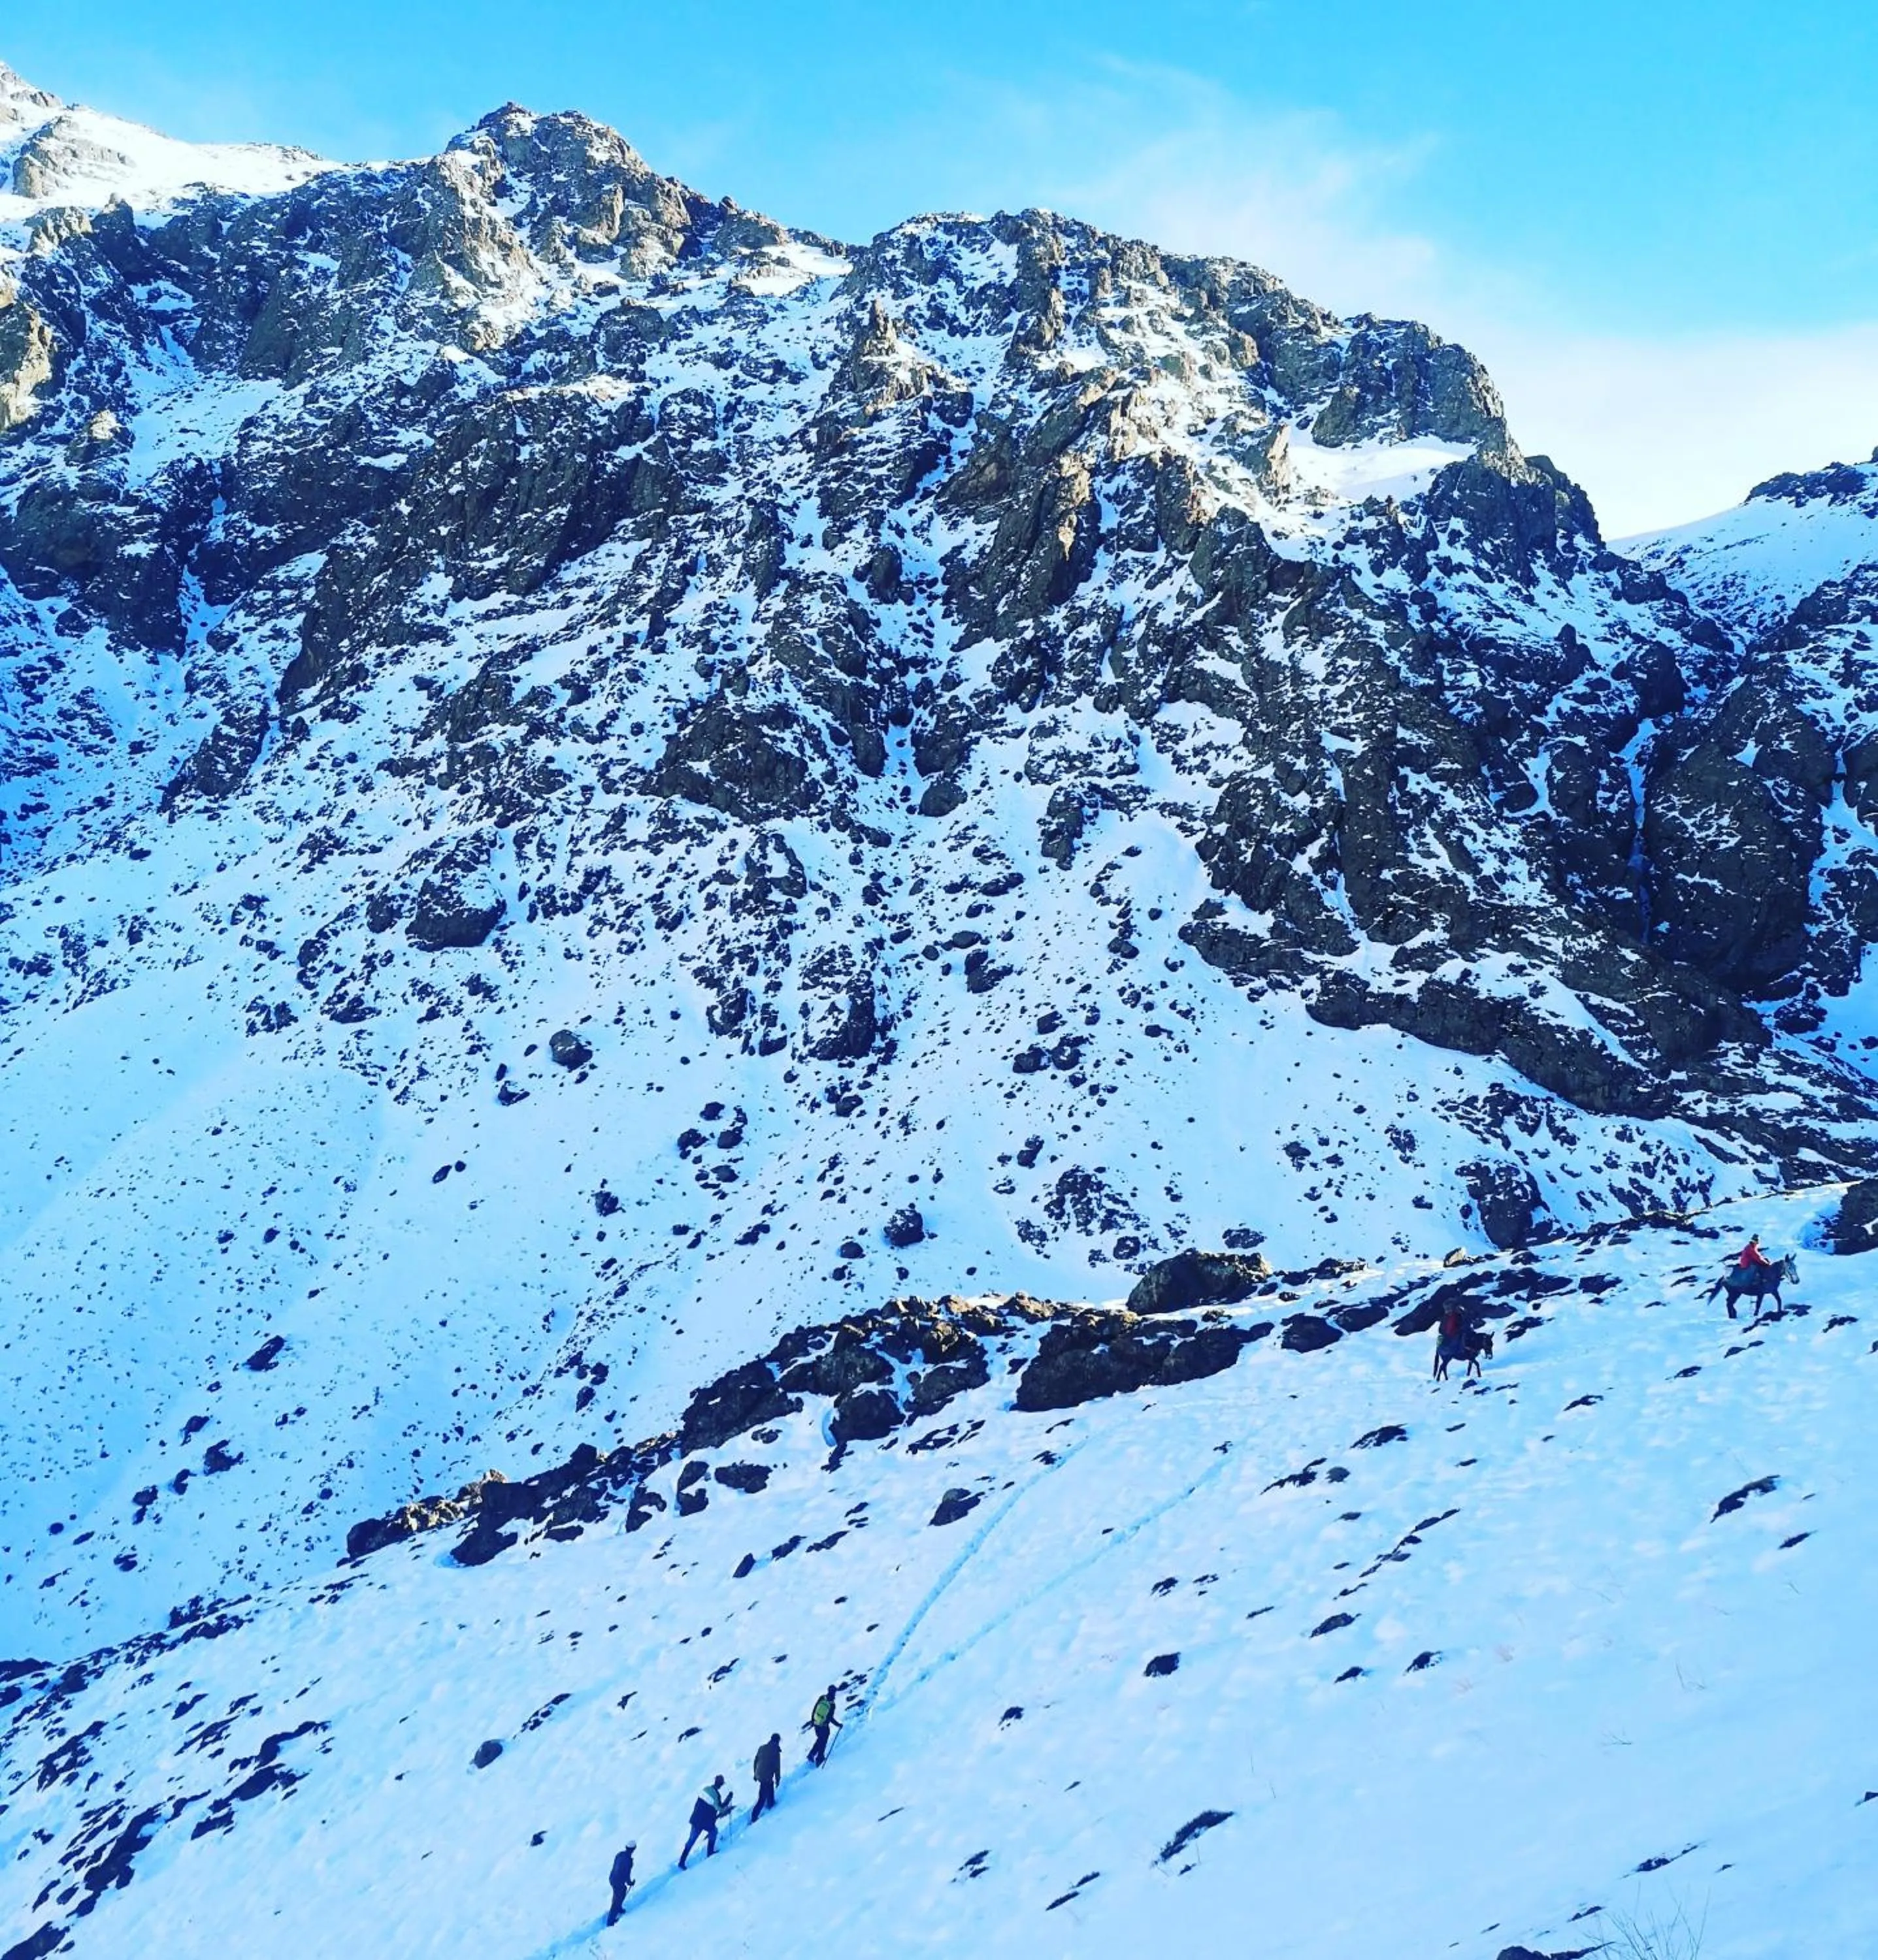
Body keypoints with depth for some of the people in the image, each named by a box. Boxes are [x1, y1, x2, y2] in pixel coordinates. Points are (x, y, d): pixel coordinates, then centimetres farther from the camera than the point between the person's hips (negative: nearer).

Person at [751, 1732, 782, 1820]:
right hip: (767, 1777, -7)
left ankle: (770, 1805, 47)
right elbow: (777, 1767, -12)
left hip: (759, 1775, 7)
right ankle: (754, 1818, 2)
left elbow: (755, 1761, 9)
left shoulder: (762, 1748, 1)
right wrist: (778, 1779, 1)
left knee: (770, 1791, 30)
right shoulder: (776, 1752, -17)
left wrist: (755, 1773, 22)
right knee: (762, 1798, 1)